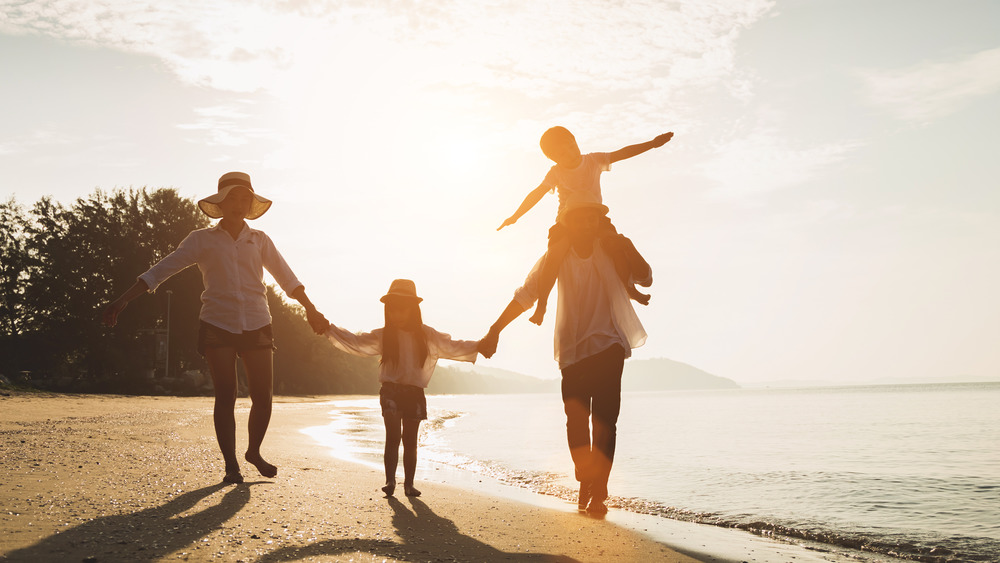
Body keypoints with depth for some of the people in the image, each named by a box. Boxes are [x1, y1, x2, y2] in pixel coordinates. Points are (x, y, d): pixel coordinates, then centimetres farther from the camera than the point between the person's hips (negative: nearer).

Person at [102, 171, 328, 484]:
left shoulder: (259, 241, 11)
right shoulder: (202, 240, 5)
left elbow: (286, 277, 17)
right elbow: (161, 270, 2)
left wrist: (310, 309, 16)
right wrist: (123, 300, -4)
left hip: (256, 326, 2)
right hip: (217, 326, -2)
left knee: (263, 396, -1)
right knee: (225, 396, -3)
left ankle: (254, 452, 23)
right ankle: (231, 464, 8)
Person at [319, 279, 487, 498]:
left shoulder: (426, 336, 6)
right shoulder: (382, 336, 3)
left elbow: (453, 347, 6)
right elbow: (355, 343, -2)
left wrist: (479, 345, -4)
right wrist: (329, 329, -12)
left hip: (415, 393, 2)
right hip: (390, 391, -1)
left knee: (410, 440, 7)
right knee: (393, 436, -11)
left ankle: (409, 483, 15)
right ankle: (390, 481, -8)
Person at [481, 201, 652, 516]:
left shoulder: (610, 252, 0)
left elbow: (645, 278, -5)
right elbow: (525, 296, -1)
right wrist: (495, 330, -7)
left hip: (609, 347, -1)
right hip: (572, 350, 1)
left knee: (604, 419, -9)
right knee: (576, 421, 0)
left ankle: (598, 492, -4)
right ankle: (585, 484, 21)